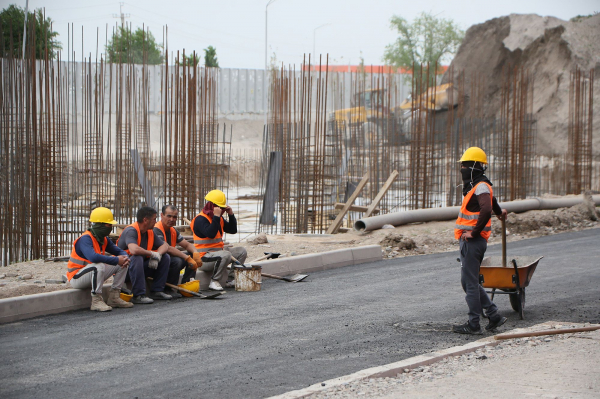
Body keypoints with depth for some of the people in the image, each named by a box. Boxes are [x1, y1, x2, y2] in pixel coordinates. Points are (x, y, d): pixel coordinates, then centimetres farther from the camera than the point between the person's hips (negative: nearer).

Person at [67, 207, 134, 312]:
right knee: (99, 266, -38)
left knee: (123, 264, 1)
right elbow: (93, 257, -40)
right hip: (76, 278, -9)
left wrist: (125, 258, -11)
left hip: (94, 275, 9)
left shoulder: (104, 239, 6)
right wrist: (116, 260, -32)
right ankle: (96, 301, -29)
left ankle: (114, 298, 1)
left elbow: (119, 251, 16)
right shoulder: (85, 239, -22)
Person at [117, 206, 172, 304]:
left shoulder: (150, 232, 6)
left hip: (140, 267, 9)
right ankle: (138, 295, -36)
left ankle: (157, 291, 2)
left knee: (165, 258, 3)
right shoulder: (131, 231, -22)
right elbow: (134, 250, -40)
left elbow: (165, 245, 10)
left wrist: (157, 255, -13)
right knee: (137, 258, -39)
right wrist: (152, 254, -23)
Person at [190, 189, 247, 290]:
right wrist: (216, 217, -27)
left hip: (219, 251, 10)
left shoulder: (219, 219, 15)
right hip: (204, 258, -10)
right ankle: (214, 282, -25)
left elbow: (233, 230, 18)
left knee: (242, 251, 6)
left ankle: (232, 279, 4)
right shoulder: (200, 219, -15)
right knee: (226, 255, -36)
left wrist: (231, 215, 5)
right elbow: (211, 234, -29)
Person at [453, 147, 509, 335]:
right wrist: (499, 212, 59)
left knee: (469, 282, -6)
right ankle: (494, 315, 15)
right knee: (469, 282, 12)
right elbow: (492, 202, 39)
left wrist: (474, 232, -24)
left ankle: (473, 324, 0)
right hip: (468, 240, 10)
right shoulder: (473, 186, 19)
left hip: (473, 242, -10)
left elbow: (486, 209, -31)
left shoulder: (481, 186, -13)